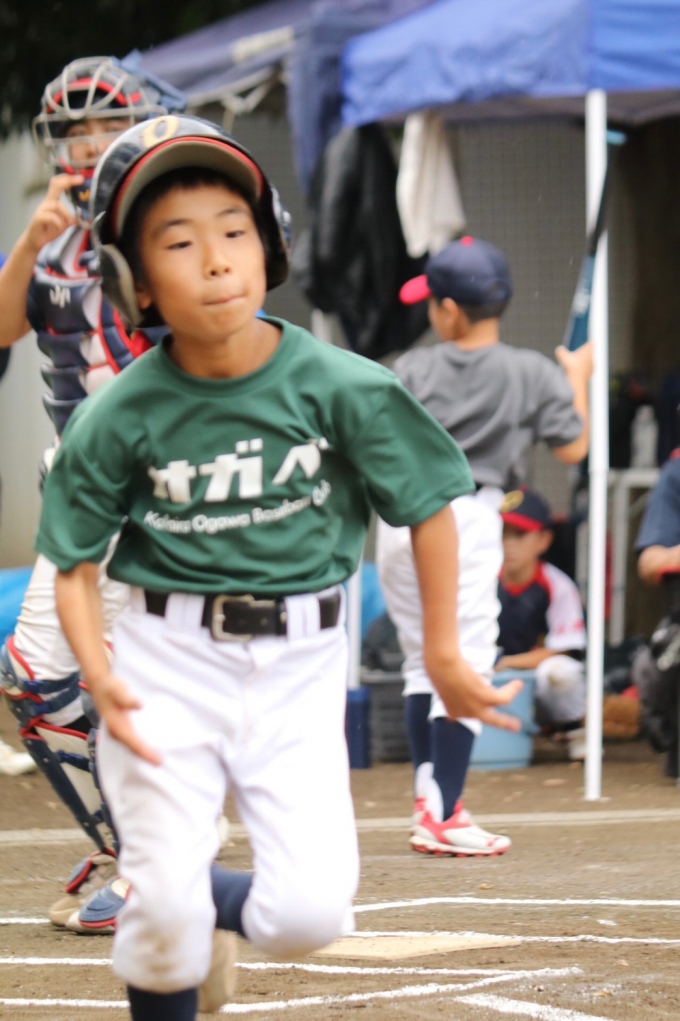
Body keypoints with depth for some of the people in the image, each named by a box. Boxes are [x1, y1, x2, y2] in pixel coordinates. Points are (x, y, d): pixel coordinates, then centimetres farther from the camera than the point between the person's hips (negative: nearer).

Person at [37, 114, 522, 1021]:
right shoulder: (119, 417, -9)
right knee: (163, 914, -6)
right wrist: (97, 671, -17)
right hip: (168, 659, 0)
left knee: (309, 915, -10)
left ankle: (212, 898, 24)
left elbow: (429, 506, 1)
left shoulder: (337, 387, -10)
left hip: (299, 665, 1)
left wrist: (444, 656, 5)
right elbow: (74, 563, 0)